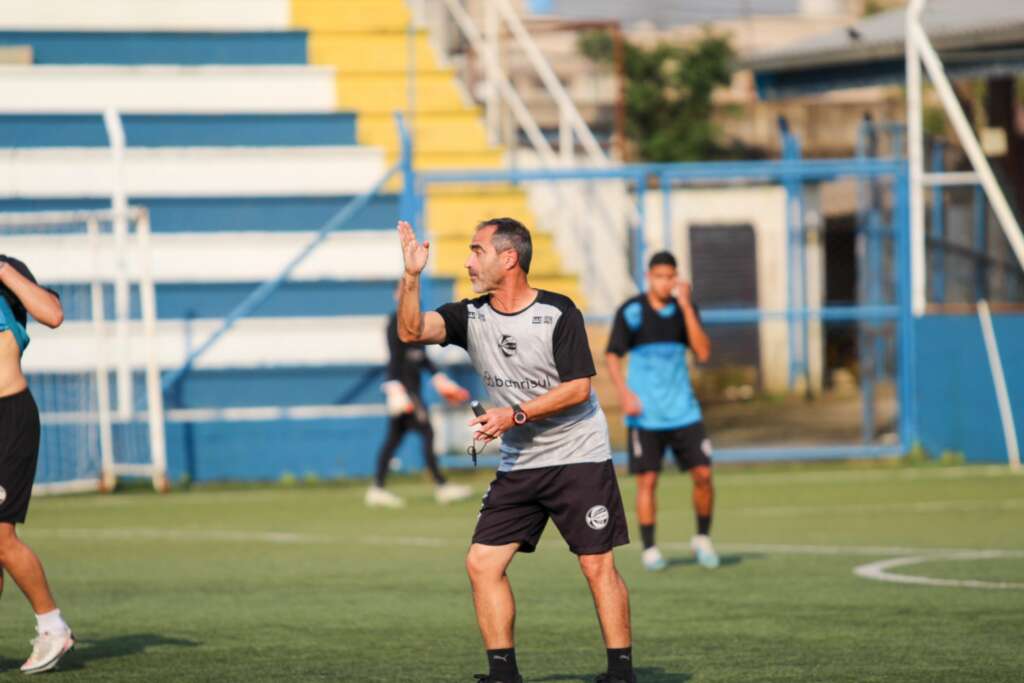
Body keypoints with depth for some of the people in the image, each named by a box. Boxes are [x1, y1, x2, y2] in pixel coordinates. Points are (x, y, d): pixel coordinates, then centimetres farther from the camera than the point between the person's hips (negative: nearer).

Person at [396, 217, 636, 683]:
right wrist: (412, 276, -22)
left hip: (579, 457, -5)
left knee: (597, 566, -8)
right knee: (482, 563, -3)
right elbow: (412, 331, -11)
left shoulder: (558, 313, -11)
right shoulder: (470, 316, 3)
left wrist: (515, 414, -18)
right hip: (518, 467, 5)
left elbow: (578, 388, -13)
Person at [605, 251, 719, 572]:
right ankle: (649, 549, 7)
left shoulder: (685, 309, 3)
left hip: (683, 410, 2)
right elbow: (613, 356, -1)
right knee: (647, 480, -3)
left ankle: (703, 539, 15)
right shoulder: (630, 311, -4)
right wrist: (624, 393, -16)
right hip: (645, 413, -2)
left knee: (703, 474, -4)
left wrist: (686, 306, -14)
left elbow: (703, 352, -8)